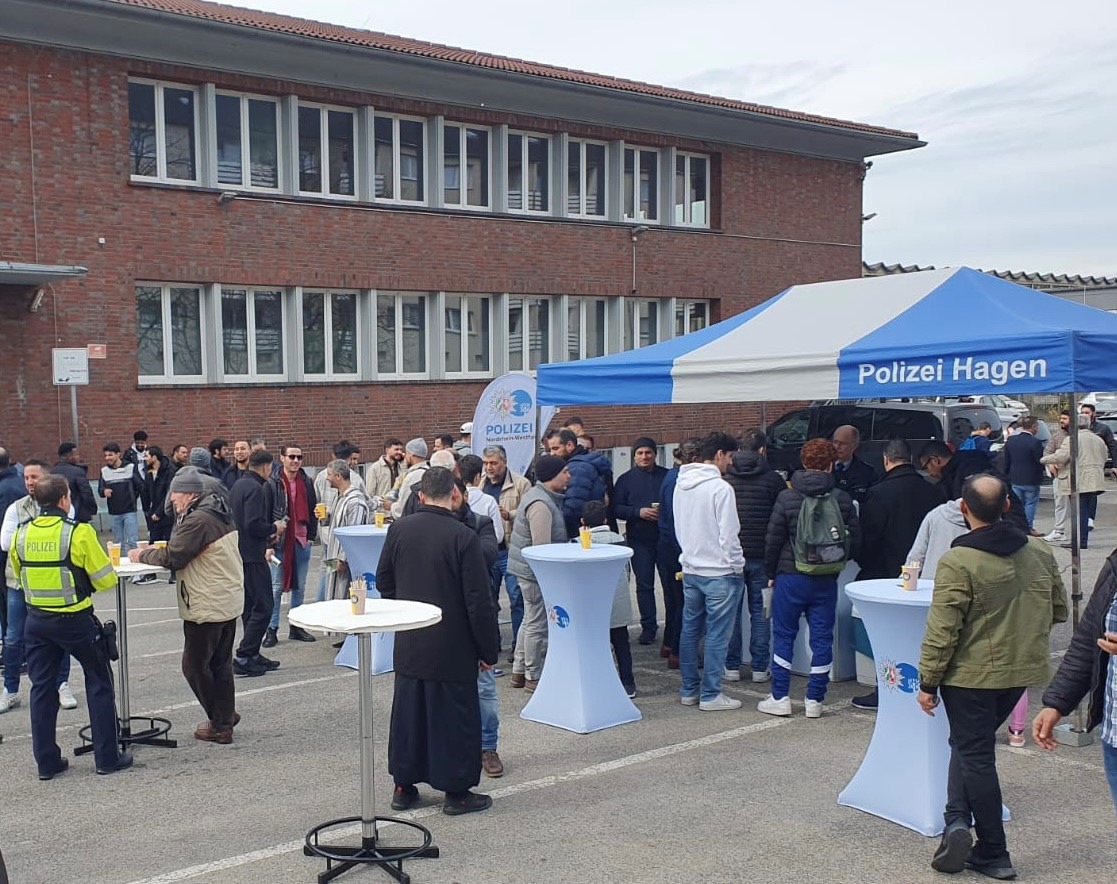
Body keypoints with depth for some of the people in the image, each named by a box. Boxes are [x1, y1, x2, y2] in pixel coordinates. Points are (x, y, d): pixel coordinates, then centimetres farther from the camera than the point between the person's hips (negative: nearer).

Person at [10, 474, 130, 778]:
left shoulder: (21, 535, -1)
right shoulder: (79, 532, -16)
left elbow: (19, 577, 12)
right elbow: (106, 580, -13)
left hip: (36, 621, 4)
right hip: (75, 620, -4)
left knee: (42, 688, 14)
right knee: (99, 684, 9)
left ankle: (46, 761, 19)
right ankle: (107, 757, 12)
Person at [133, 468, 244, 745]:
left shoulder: (198, 520, -20)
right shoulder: (220, 513, 12)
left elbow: (172, 558, -18)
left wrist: (142, 555, -1)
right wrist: (159, 549, 8)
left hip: (207, 606, -10)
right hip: (229, 601, 10)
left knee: (195, 666, 3)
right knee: (221, 664, 17)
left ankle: (220, 724, 9)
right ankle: (225, 718, 25)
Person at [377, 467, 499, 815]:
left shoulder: (398, 529, -3)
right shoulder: (463, 537, -18)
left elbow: (383, 582, 9)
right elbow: (479, 601, -16)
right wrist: (488, 650, -6)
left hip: (409, 644, 5)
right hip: (452, 647, -5)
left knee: (408, 713, 15)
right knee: (455, 716, 7)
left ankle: (404, 786, 25)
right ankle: (456, 792, 15)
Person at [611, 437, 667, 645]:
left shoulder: (667, 476, 5)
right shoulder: (626, 480, 6)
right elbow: (616, 508, 0)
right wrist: (639, 512, -14)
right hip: (639, 539, 1)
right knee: (644, 584, 5)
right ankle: (648, 626, 13)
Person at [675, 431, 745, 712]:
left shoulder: (680, 485, 6)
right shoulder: (720, 488, -17)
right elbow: (729, 534, -17)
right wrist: (737, 566, -6)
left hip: (690, 569, 8)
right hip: (720, 572, -7)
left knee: (690, 630, 14)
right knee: (717, 635, 0)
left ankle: (688, 690, 21)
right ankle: (710, 695, 5)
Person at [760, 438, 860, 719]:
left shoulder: (787, 497, -8)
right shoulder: (842, 499, -3)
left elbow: (773, 540, -5)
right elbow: (855, 540, 2)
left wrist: (771, 573, 8)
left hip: (791, 577, -2)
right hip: (827, 581, 2)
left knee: (783, 636, 8)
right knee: (822, 638, 8)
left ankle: (779, 698, 9)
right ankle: (815, 701, 11)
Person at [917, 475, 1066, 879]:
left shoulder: (958, 562, -20)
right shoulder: (1040, 553, -2)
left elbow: (942, 631, -19)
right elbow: (1058, 610, 11)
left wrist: (928, 683, -9)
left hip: (971, 676, -6)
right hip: (1022, 672, 6)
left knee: (975, 755, 7)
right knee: (972, 745, 22)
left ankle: (993, 854, 13)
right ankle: (958, 821, 10)